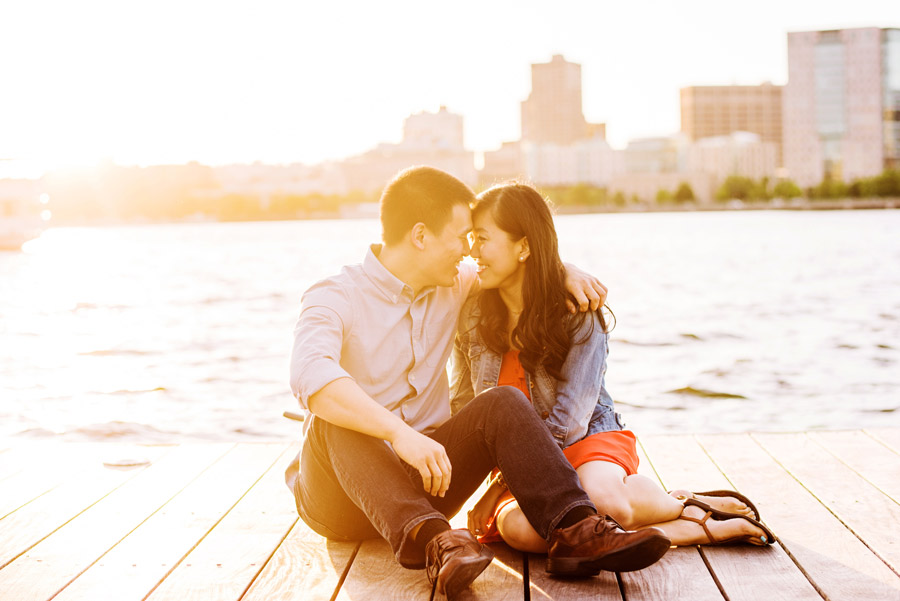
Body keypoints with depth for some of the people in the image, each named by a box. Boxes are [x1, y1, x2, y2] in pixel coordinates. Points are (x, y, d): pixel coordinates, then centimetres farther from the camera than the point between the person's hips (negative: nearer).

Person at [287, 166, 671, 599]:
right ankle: (429, 540, -53)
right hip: (339, 496, -4)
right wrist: (400, 433, -45)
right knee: (334, 419, -35)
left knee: (502, 403, -19)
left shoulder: (453, 287, 8)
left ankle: (573, 530, -38)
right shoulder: (334, 298, -13)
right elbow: (310, 375, -34)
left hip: (420, 478, 4)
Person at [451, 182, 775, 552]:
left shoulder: (578, 315, -11)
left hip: (586, 439, -3)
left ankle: (684, 505, -7)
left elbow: (569, 419, -15)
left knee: (597, 494, -41)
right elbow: (462, 406, 9)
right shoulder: (471, 317, 1)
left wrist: (502, 483, -17)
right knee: (519, 528, -34)